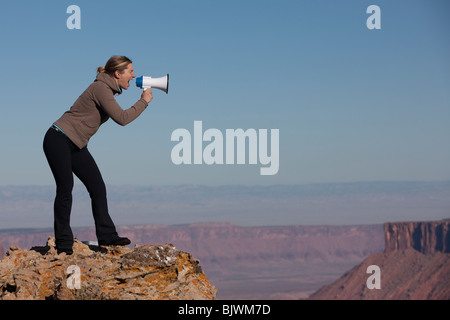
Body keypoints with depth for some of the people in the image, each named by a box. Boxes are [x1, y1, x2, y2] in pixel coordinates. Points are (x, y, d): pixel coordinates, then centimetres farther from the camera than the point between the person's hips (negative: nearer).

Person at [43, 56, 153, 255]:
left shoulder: (108, 90, 10)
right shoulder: (100, 88, -19)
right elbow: (122, 118, -23)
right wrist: (144, 102, -12)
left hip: (76, 145, 10)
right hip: (59, 140, -10)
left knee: (97, 187, 3)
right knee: (65, 189, -9)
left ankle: (106, 236, 7)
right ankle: (63, 243, -2)